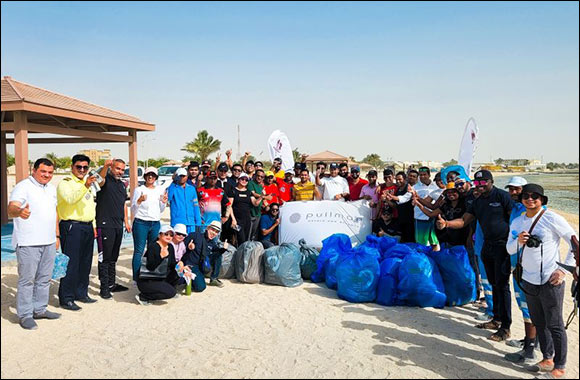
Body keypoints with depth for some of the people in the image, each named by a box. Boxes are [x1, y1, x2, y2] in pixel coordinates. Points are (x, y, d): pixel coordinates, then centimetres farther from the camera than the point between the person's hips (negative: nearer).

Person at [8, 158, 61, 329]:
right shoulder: (23, 187, -9)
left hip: (49, 242, 7)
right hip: (28, 243, -7)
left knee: (44, 278, 14)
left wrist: (57, 235, 18)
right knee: (27, 279, -2)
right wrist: (19, 212, -48)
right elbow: (11, 209, -24)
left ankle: (40, 309, 25)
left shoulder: (51, 188, 14)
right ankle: (25, 315, 8)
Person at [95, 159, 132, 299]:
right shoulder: (106, 180, -6)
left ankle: (112, 284, 26)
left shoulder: (122, 185, 18)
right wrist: (106, 166, -51)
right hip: (105, 225, -8)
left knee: (113, 257, 16)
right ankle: (104, 288, 3)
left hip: (118, 226, 8)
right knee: (105, 257, -3)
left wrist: (126, 221, 19)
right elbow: (100, 180, -32)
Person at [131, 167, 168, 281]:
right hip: (141, 223, -4)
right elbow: (133, 210, -2)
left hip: (156, 223, 4)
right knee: (139, 251, -5)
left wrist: (164, 203, -1)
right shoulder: (139, 190, -1)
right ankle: (136, 278, -1)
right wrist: (139, 201, -19)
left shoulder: (160, 190, 12)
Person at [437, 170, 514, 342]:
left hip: (503, 246, -7)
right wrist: (445, 223, -11)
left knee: (502, 285, -5)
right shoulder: (478, 202, 12)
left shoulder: (502, 196, -9)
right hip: (487, 246, 7)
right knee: (494, 284, 15)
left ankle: (505, 327, 2)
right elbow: (464, 221, 8)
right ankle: (496, 319, 27)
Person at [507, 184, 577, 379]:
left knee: (554, 325, 4)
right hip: (528, 280, 6)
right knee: (538, 323, 17)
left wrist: (564, 269, -12)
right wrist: (518, 242, -11)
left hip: (550, 281, -6)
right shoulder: (517, 222, 7)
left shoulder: (552, 219, -10)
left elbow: (575, 242, -8)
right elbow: (509, 249, 11)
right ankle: (547, 359, 33)